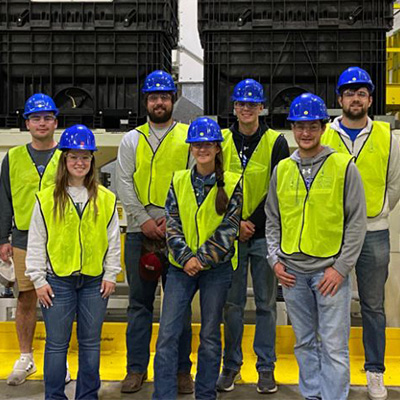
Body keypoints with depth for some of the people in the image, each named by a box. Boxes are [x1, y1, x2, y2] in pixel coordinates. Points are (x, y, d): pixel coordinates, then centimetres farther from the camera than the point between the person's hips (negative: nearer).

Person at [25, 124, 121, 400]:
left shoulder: (106, 199, 4)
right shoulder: (47, 199, 0)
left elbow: (113, 239, 8)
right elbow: (36, 242, 2)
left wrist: (111, 274, 4)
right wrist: (38, 279, -2)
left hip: (95, 280, 2)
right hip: (58, 280, -1)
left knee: (91, 342, 11)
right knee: (57, 343, 5)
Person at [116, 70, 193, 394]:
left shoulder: (189, 137, 6)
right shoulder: (132, 139, 12)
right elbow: (124, 184, 5)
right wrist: (143, 220, -7)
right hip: (140, 232, 2)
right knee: (139, 302, 7)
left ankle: (182, 369, 16)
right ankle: (137, 368, 18)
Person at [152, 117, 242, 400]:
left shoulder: (232, 183, -1)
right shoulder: (179, 181, 6)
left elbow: (229, 228, -6)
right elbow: (172, 224, 1)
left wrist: (201, 258, -14)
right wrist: (185, 258, -13)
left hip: (217, 268, -2)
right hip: (181, 267, 2)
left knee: (210, 336, 9)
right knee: (167, 334, -3)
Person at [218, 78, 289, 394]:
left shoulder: (276, 143, -1)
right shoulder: (222, 141, 5)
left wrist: (252, 223, -10)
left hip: (264, 235, -1)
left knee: (266, 303, 6)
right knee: (232, 303, 7)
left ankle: (266, 368, 18)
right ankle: (231, 366, 20)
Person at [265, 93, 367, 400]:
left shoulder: (344, 166, -4)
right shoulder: (282, 169, 7)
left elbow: (357, 222, -4)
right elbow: (273, 221, 13)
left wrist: (341, 267, -10)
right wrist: (275, 259, 2)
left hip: (330, 270, -4)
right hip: (292, 271, 4)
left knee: (334, 347, -1)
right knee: (304, 342, 15)